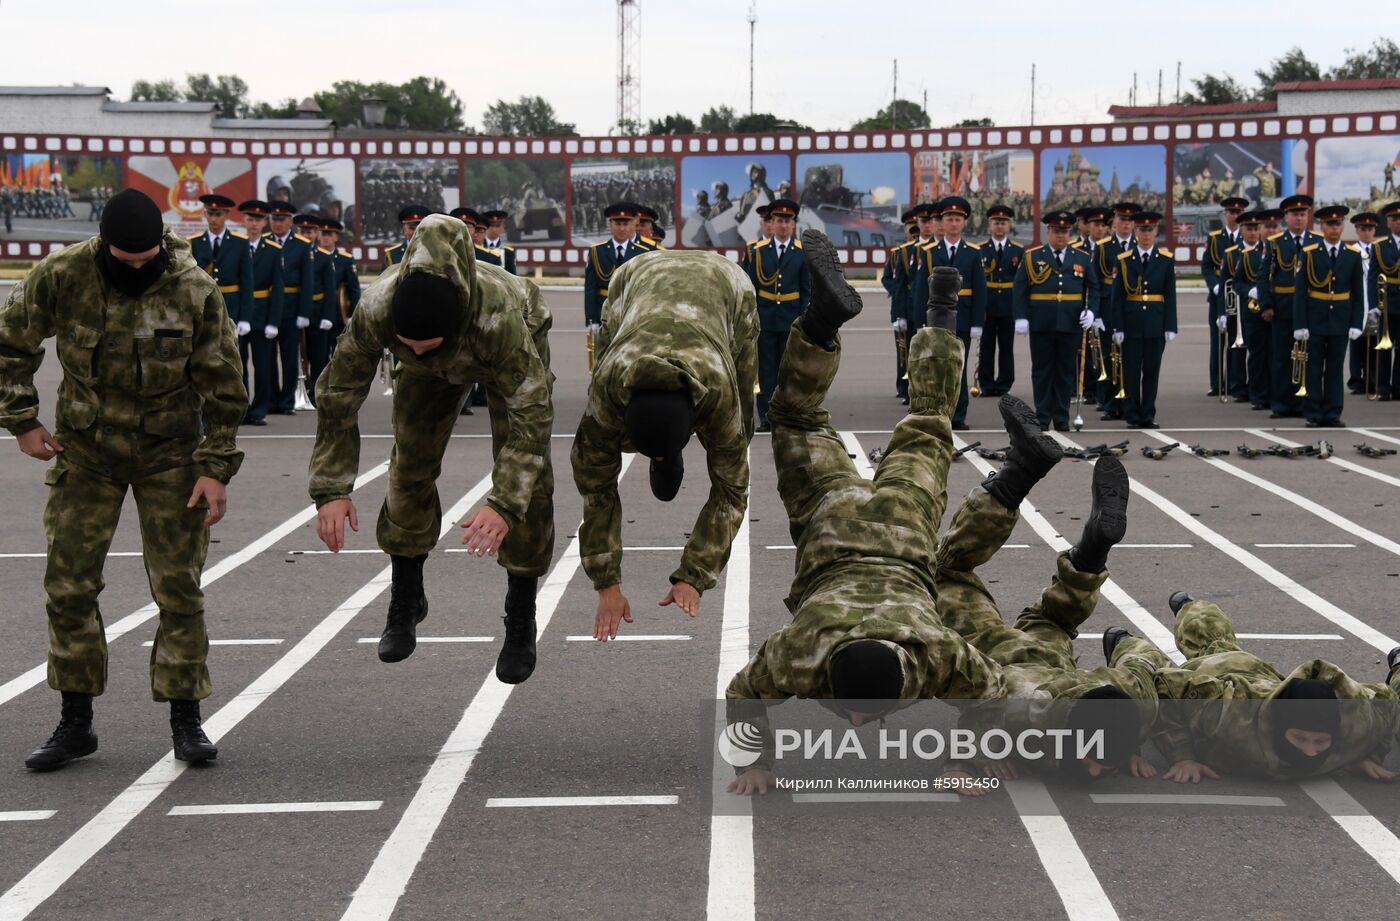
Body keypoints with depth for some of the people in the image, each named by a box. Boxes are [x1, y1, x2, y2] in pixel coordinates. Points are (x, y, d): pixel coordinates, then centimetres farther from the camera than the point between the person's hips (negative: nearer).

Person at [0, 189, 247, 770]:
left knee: (179, 587, -1)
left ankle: (185, 720, 11)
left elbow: (222, 387, -6)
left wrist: (215, 468, -9)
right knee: (68, 585, 1)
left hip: (170, 454, -1)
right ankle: (76, 722, 14)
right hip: (84, 453, 1)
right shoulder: (61, 277, -13)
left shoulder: (194, 290, -14)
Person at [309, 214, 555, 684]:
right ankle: (405, 602, 20)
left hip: (515, 346, -3)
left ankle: (521, 622, 0)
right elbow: (339, 396, -28)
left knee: (527, 480, -14)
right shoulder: (376, 309, -39)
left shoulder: (502, 318, -48)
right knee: (411, 465, 0)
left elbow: (531, 414, -45)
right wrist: (330, 489, -34)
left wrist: (504, 504, -55)